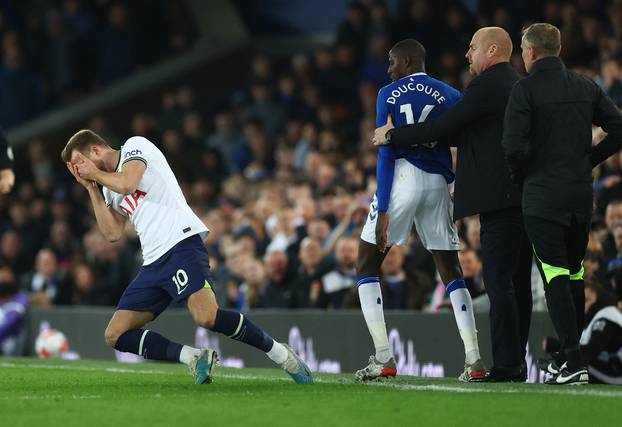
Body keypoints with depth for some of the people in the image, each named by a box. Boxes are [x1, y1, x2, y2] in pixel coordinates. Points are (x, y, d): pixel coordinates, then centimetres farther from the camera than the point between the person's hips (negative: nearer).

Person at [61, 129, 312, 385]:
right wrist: (91, 188, 14)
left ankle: (279, 353, -12)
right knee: (115, 335, -3)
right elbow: (113, 234, 13)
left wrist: (94, 173, 4)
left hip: (180, 243, -9)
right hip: (153, 263, 9)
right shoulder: (109, 187, 27)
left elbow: (127, 183, -14)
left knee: (206, 317, -29)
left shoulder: (135, 145, 6)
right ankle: (194, 358, -11)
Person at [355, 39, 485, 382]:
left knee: (367, 267, 9)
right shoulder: (450, 96, 9)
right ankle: (473, 360, 3)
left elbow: (386, 155, -5)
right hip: (437, 185, 3)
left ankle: (383, 358, -3)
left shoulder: (389, 95, 0)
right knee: (451, 272, 13)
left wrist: (383, 210, -7)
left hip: (401, 180, -3)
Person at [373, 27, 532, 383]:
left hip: (500, 199, -9)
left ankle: (507, 364, -13)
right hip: (526, 196, 9)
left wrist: (393, 135, 2)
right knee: (518, 281, 9)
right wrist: (431, 136, 21)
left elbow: (443, 127, -10)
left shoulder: (487, 85, -9)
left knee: (499, 281, -10)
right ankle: (517, 363, 11)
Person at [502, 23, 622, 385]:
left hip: (543, 196, -6)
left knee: (555, 278, -6)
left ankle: (574, 362, -14)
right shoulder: (586, 87, 8)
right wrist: (588, 161, 13)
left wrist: (522, 176, 2)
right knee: (575, 276, 15)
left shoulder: (526, 89, -10)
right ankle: (572, 356, 19)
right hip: (582, 194, 6)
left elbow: (514, 146, -17)